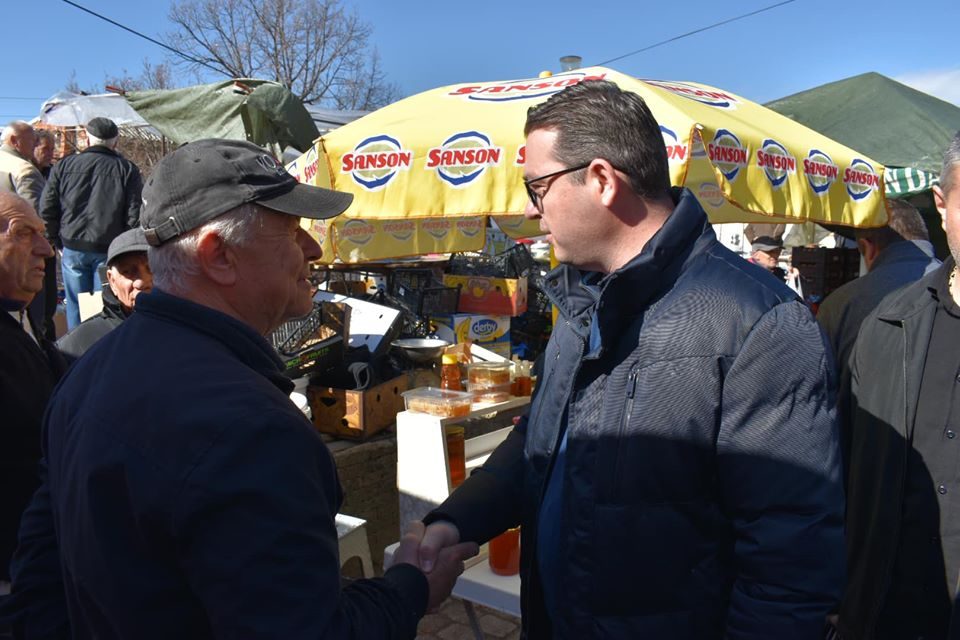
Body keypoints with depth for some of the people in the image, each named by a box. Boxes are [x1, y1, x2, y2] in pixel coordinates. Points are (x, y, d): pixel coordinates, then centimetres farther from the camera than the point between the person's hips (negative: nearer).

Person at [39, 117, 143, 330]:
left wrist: (58, 244, 14)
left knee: (76, 307, 11)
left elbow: (46, 211, 4)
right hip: (110, 250, -2)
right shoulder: (127, 169, -4)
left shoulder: (63, 166, 4)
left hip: (72, 248, 2)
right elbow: (134, 215, -8)